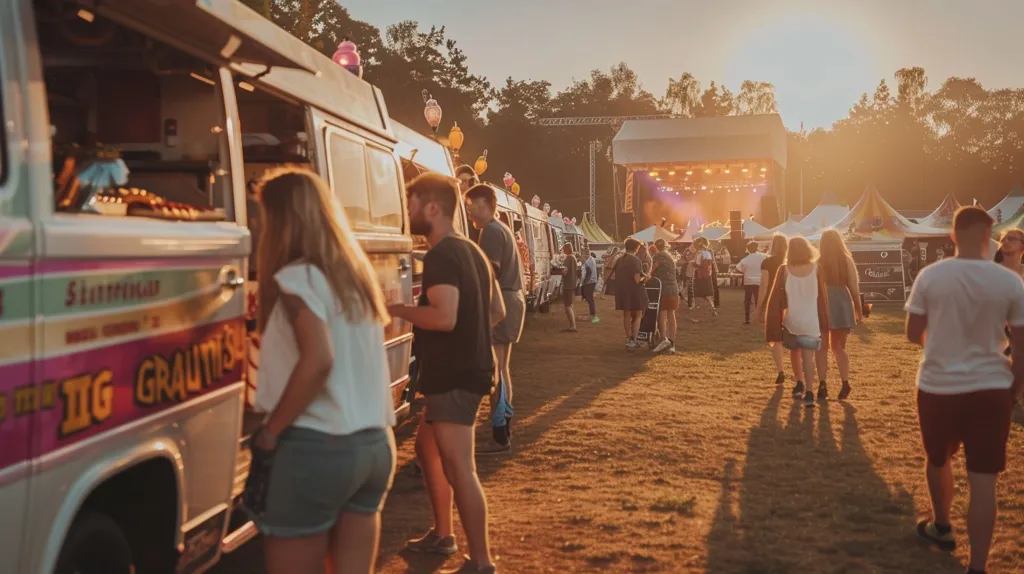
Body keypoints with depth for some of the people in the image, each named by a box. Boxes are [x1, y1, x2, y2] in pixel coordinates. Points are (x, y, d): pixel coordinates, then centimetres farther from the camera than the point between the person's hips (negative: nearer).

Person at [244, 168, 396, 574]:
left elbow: (318, 361, -23)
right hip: (375, 443, 7)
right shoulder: (357, 272, 12)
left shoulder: (298, 276, -11)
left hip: (315, 447, -7)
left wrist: (269, 433, -14)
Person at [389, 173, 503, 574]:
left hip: (455, 376, -11)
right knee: (427, 447, 23)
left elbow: (445, 317, -28)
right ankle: (442, 534, 33)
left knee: (458, 467, -8)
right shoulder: (470, 251, 15)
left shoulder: (441, 256, -16)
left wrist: (396, 309, -14)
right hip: (464, 369, 11)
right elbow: (497, 311, 20)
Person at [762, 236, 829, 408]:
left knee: (795, 350, 22)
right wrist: (824, 321, 11)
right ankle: (808, 391, -15)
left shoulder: (784, 270, -4)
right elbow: (822, 297, 2)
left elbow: (776, 297, -3)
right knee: (809, 354, -3)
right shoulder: (816, 269, -2)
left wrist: (774, 321, 4)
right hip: (811, 319, 0)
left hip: (791, 319, 0)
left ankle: (799, 384, 25)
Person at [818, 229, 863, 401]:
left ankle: (823, 384, 1)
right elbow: (854, 286, 0)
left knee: (822, 346, 9)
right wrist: (858, 308, 9)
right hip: (841, 303, 2)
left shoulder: (818, 261, -4)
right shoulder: (847, 260, 1)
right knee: (839, 347, 14)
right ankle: (845, 382, -2)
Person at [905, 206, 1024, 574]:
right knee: (983, 482, 2)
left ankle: (941, 527, 45)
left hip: (938, 385, 1)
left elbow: (913, 334, -1)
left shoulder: (930, 276, -7)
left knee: (938, 461, 25)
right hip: (991, 388, 0)